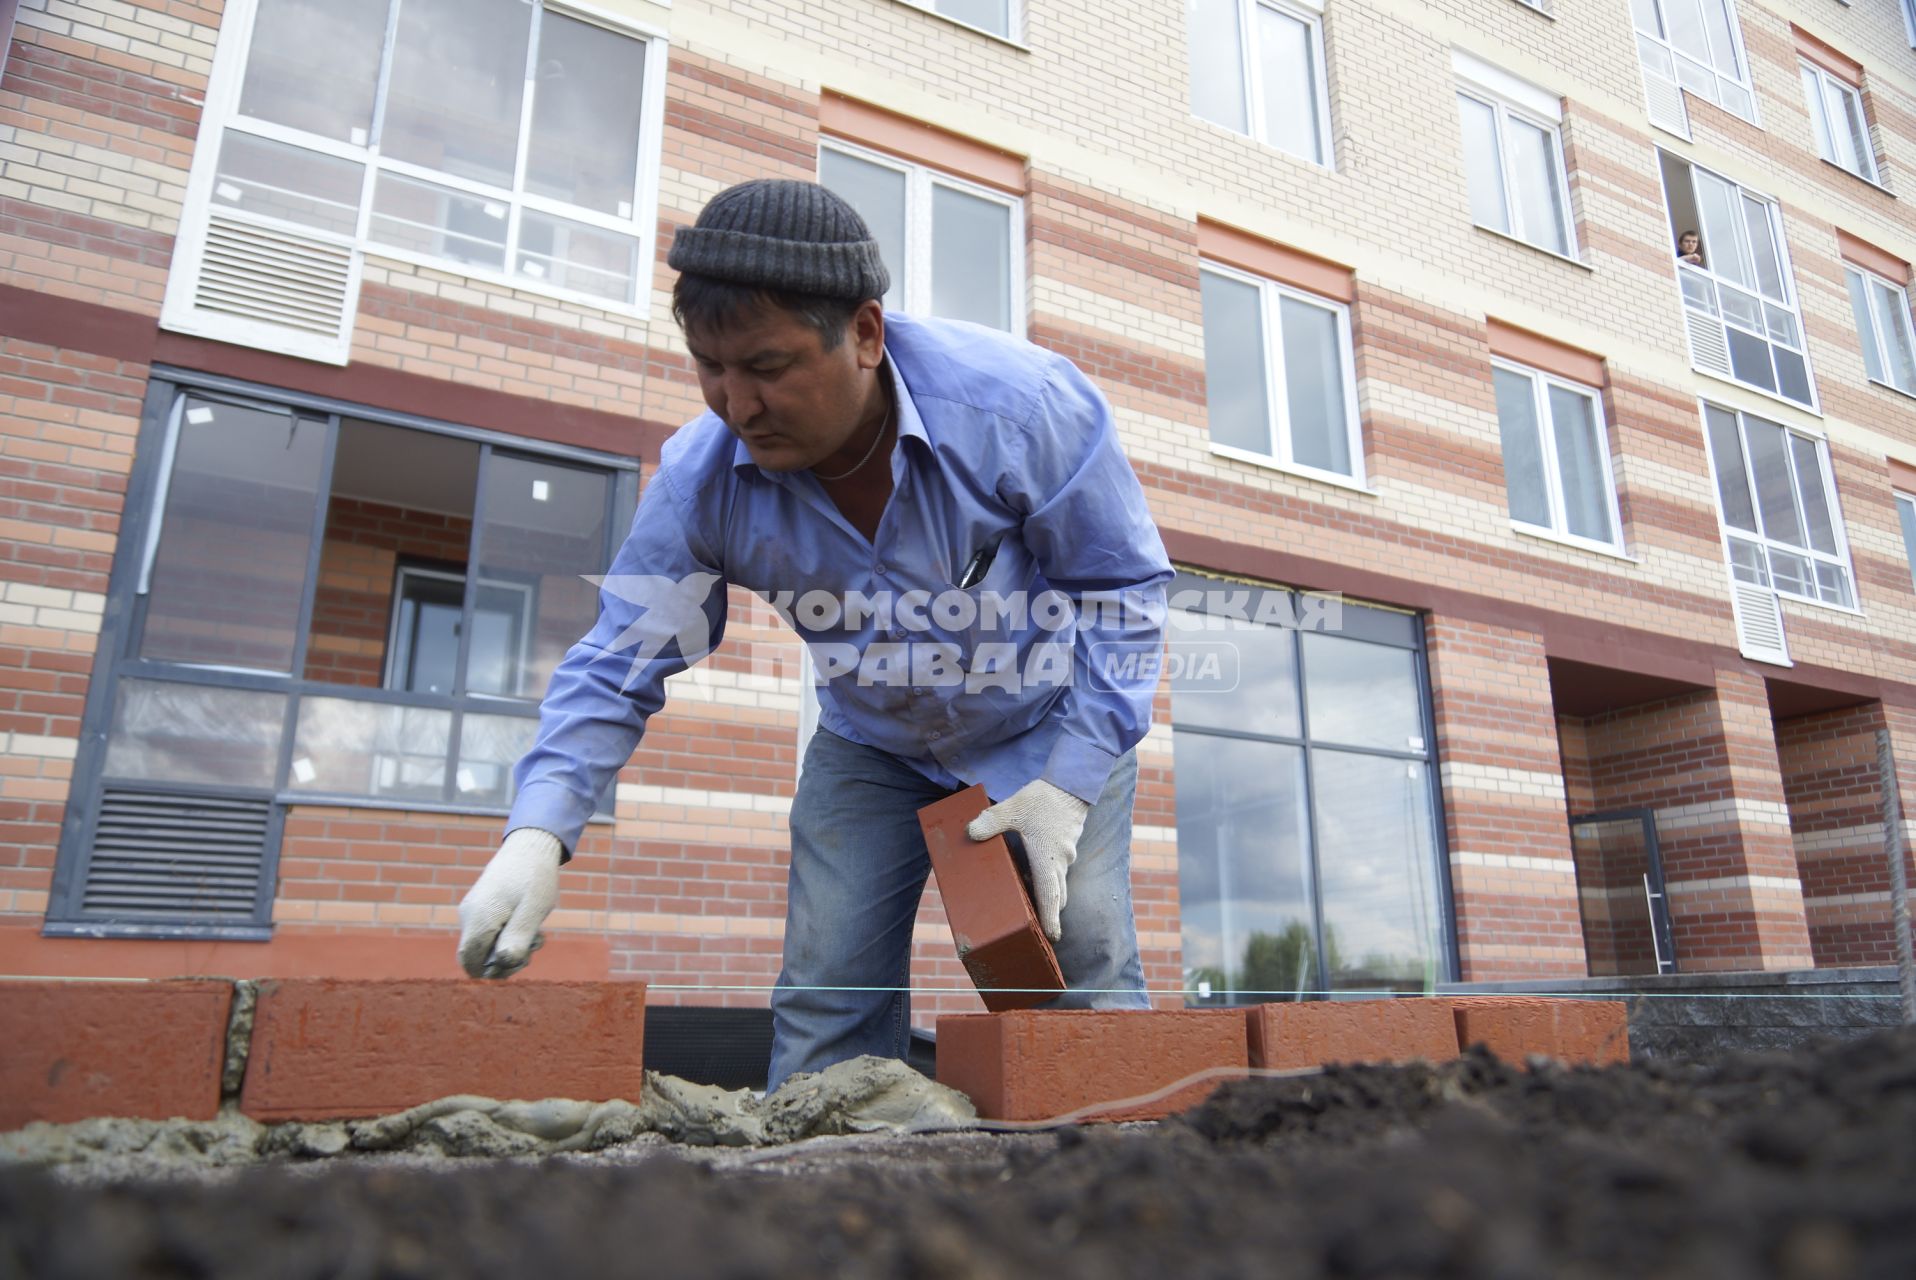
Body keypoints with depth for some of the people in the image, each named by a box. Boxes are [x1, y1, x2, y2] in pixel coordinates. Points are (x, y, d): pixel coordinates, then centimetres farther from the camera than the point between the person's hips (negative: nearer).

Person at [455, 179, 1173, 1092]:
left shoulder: (1023, 405, -30)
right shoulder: (701, 477, -22)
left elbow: (1124, 587, -18)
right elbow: (620, 664, -15)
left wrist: (1071, 782, -23)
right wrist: (537, 833, -31)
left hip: (1050, 729, -2)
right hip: (872, 749, 3)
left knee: (1087, 981, -7)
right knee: (826, 1008, -1)